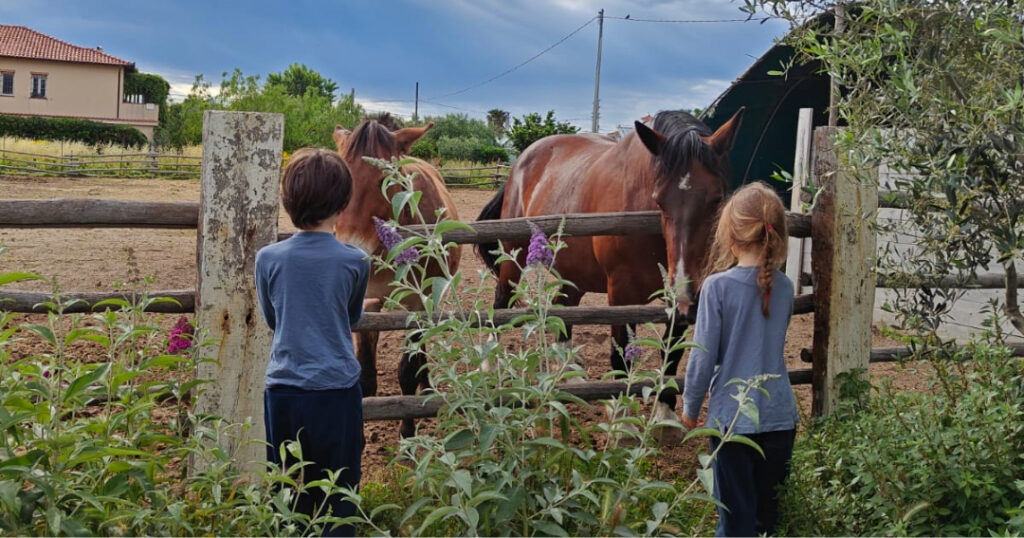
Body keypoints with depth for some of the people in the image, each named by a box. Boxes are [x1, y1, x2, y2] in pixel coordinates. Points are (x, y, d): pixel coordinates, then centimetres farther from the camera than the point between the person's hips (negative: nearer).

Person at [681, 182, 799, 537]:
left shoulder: (718, 286, -14)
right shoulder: (784, 288, 0)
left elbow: (703, 356, -11)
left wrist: (690, 407, 2)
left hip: (733, 417, -4)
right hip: (779, 416, 4)